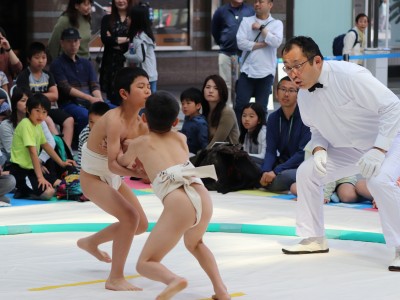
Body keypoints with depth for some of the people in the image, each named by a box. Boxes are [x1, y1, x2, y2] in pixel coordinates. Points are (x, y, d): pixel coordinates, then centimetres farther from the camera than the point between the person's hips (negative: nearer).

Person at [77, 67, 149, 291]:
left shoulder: (140, 123, -8)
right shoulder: (114, 120, -31)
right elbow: (113, 164, -38)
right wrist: (140, 174, -52)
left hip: (114, 178, 9)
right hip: (93, 178, -9)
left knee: (141, 224, 14)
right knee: (129, 217, -24)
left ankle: (91, 242, 37)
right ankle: (115, 279, -14)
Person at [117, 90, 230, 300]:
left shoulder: (139, 143, 19)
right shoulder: (181, 138, 28)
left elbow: (123, 162, 41)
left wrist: (122, 154, 62)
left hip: (179, 205, -5)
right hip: (203, 198, 5)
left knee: (144, 264, 5)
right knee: (194, 244, 37)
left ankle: (174, 280, -27)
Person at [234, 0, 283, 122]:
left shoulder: (276, 24, 4)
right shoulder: (246, 21, 4)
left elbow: (276, 42, -14)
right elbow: (241, 43, -8)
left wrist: (261, 28, -8)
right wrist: (263, 44, -10)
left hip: (266, 72, 0)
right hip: (247, 71, 0)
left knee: (262, 107, 6)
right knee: (240, 105, -3)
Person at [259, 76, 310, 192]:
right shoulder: (273, 118, 6)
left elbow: (304, 152, -17)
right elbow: (271, 151, -1)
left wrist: (276, 171, -22)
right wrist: (266, 171, -22)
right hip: (282, 163, 6)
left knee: (283, 177, -36)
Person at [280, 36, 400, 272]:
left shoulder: (349, 75, -31)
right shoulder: (304, 94, -6)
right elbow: (317, 128, 9)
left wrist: (378, 150, -33)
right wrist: (319, 150, -14)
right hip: (348, 148, 8)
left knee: (380, 180, -34)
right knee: (306, 172, 0)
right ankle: (315, 239, 14)